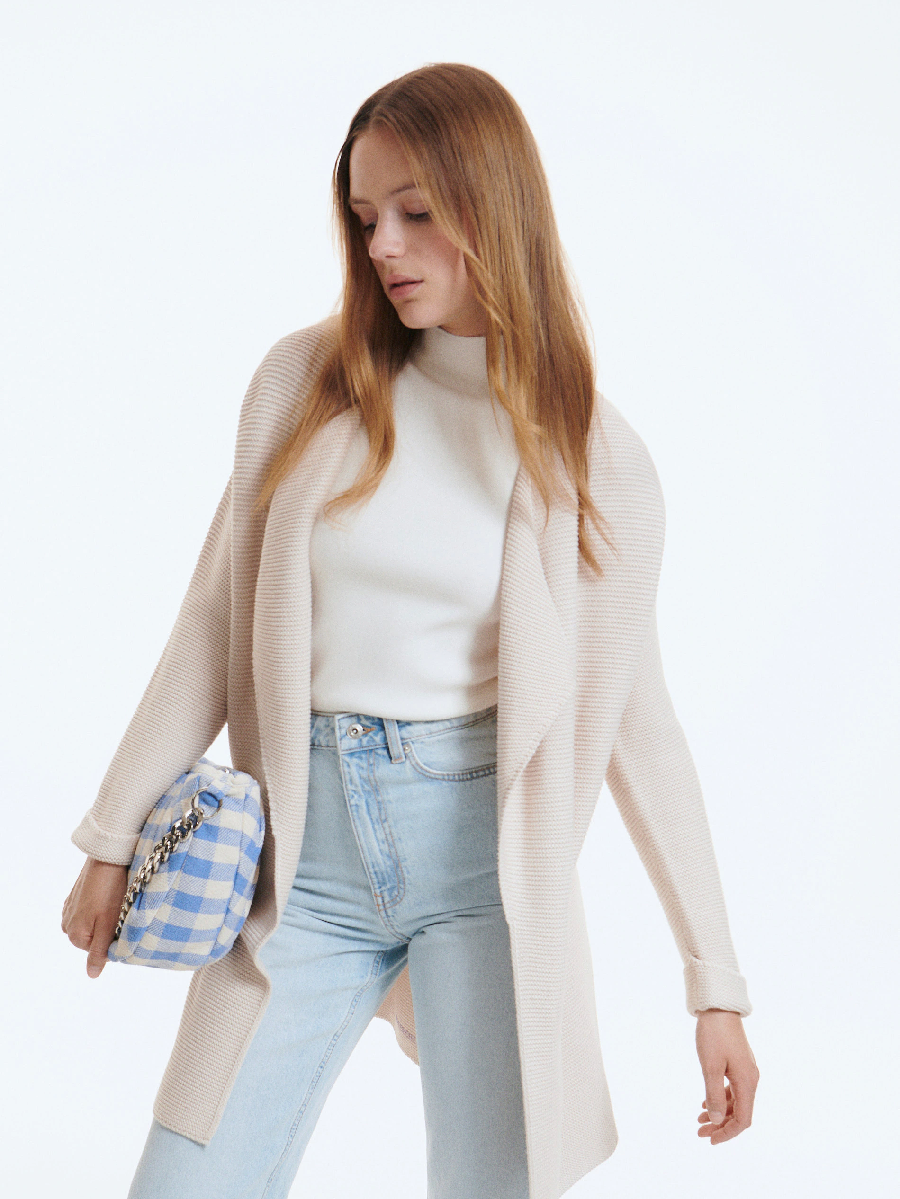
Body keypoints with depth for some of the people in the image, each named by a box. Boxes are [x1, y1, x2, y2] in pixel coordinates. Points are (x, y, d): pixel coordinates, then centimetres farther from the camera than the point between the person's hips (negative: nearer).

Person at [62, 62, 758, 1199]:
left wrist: (716, 985, 4)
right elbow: (217, 621, 7)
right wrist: (116, 837, 8)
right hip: (307, 851, 2)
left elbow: (638, 717, 4)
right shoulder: (308, 379, 3)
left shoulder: (595, 455, -1)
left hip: (481, 848, -1)